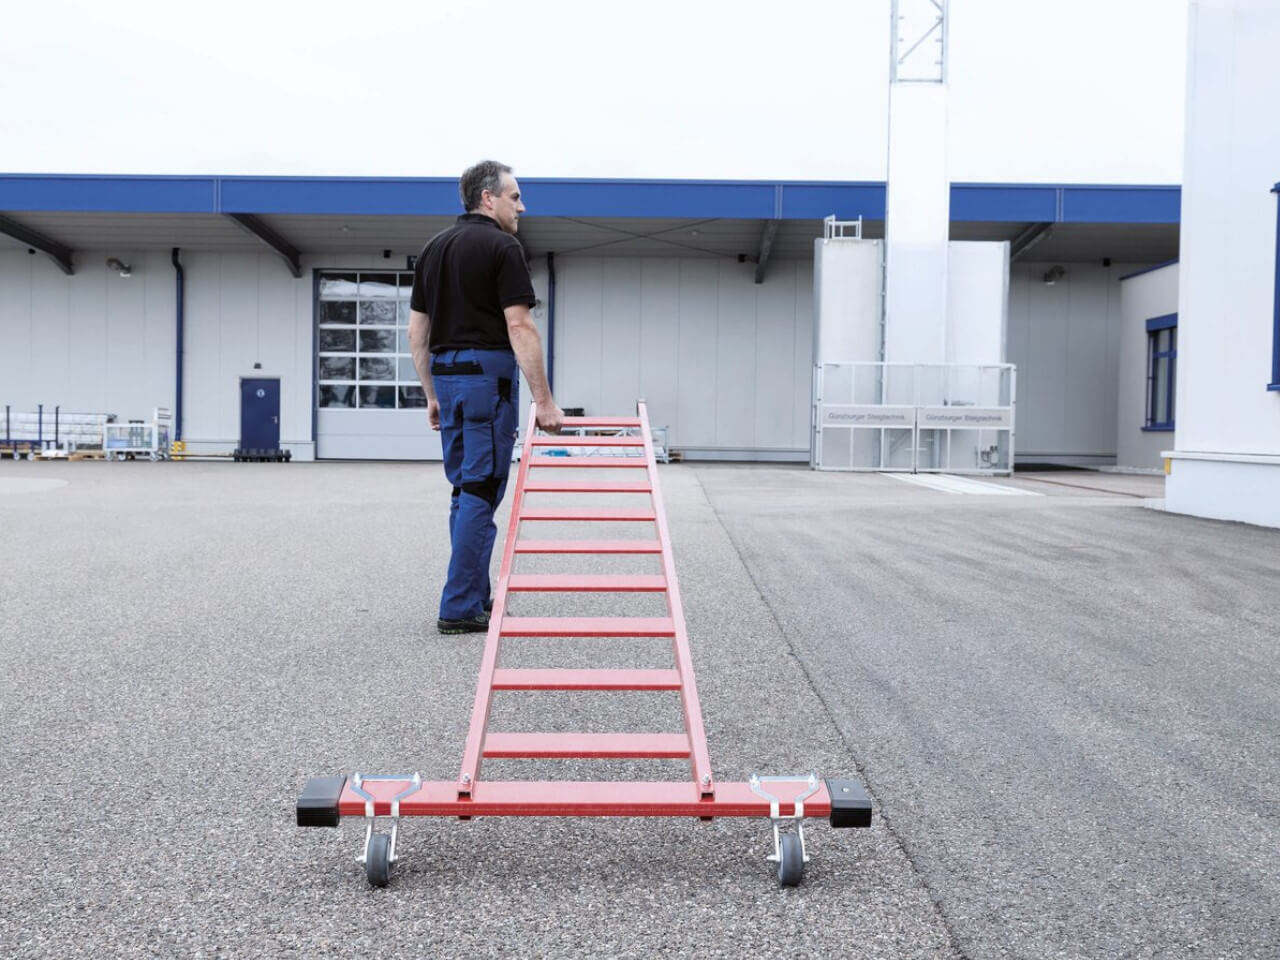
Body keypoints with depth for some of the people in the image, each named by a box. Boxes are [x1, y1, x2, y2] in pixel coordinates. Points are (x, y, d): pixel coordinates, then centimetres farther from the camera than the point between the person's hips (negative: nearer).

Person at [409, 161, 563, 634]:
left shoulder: (433, 248, 13)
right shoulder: (502, 246, -10)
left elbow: (417, 333, 13)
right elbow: (519, 328, -17)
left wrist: (432, 394, 19)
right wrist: (544, 400, -16)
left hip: (447, 376, 8)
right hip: (488, 376, -8)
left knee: (466, 491, 13)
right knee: (481, 492, -4)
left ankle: (474, 599, 18)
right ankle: (460, 607, -3)